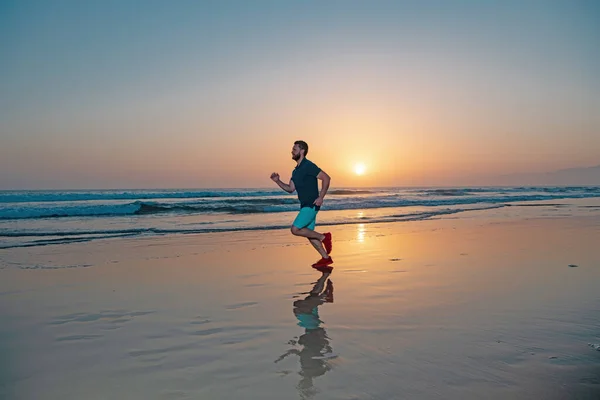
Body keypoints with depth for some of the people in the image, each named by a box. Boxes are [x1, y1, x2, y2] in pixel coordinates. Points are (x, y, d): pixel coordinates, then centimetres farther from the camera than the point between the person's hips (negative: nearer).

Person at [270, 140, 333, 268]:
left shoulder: (308, 166, -13)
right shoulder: (296, 170, 15)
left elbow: (326, 178, -16)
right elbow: (290, 189, 19)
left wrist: (321, 197, -19)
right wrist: (277, 181, 5)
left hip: (311, 205, -10)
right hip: (305, 206, 10)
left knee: (295, 230, -15)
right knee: (309, 233, 12)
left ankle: (323, 237, -1)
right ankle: (326, 258, 21)